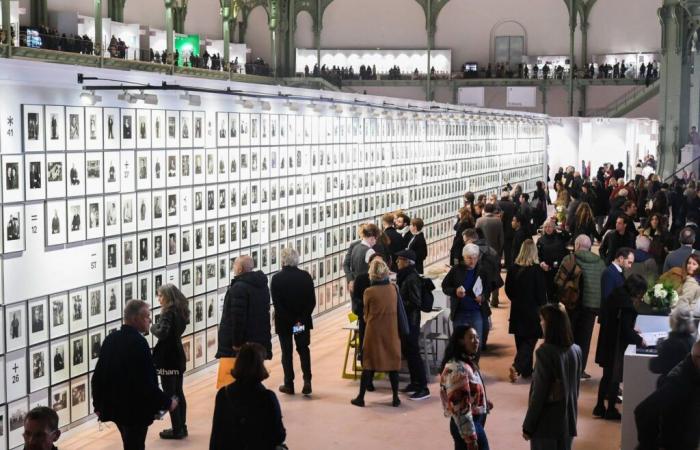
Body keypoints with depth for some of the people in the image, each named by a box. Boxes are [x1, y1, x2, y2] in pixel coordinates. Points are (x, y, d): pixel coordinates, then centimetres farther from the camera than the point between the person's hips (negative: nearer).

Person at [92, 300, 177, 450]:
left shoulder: (111, 339, 4)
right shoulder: (138, 343, -21)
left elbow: (98, 374, 8)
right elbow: (147, 382, -23)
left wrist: (98, 404, 19)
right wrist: (167, 402, -11)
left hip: (115, 406, 8)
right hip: (136, 409, -8)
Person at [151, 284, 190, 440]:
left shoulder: (168, 312, -18)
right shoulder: (180, 310, 7)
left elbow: (162, 333, -29)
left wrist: (153, 327, -10)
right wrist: (159, 327, 5)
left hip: (167, 358, -9)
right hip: (177, 355, 9)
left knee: (170, 395, 0)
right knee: (178, 393, 15)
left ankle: (177, 430, 4)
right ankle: (182, 427, 22)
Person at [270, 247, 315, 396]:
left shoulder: (276, 279, -13)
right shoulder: (306, 276, -5)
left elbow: (277, 304, -15)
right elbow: (312, 301, -8)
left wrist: (291, 321, -11)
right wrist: (301, 319, -8)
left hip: (283, 322, -2)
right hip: (304, 321, 2)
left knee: (287, 352, 10)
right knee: (303, 350, 15)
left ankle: (289, 385, 13)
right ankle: (307, 380, 2)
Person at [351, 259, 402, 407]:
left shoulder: (369, 292, -12)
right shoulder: (394, 289, -6)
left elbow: (366, 314, 3)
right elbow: (398, 310, 6)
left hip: (374, 332, -1)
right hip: (392, 331, 2)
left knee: (369, 363, 7)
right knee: (393, 362, 10)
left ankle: (361, 398, 12)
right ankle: (395, 398, 12)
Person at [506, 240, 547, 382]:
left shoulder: (513, 268, -4)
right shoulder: (537, 270, -16)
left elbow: (508, 290, 4)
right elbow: (541, 293, -11)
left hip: (517, 311, 5)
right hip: (533, 311, -4)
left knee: (521, 342, 15)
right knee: (529, 342, 1)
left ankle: (526, 370, 24)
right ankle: (516, 367, -17)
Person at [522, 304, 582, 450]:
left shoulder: (545, 352, -19)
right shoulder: (576, 351, 1)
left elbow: (538, 393, -17)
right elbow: (576, 387, 10)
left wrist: (528, 426, -8)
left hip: (546, 422, -6)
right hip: (568, 420, 6)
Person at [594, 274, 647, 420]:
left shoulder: (616, 295, 4)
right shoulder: (626, 304, -23)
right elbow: (626, 331, -22)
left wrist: (632, 331, 16)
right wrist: (639, 340, -7)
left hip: (607, 343, 9)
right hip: (617, 346, -9)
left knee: (607, 376, 19)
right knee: (615, 378, 5)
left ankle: (600, 407, 26)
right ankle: (611, 410, 14)